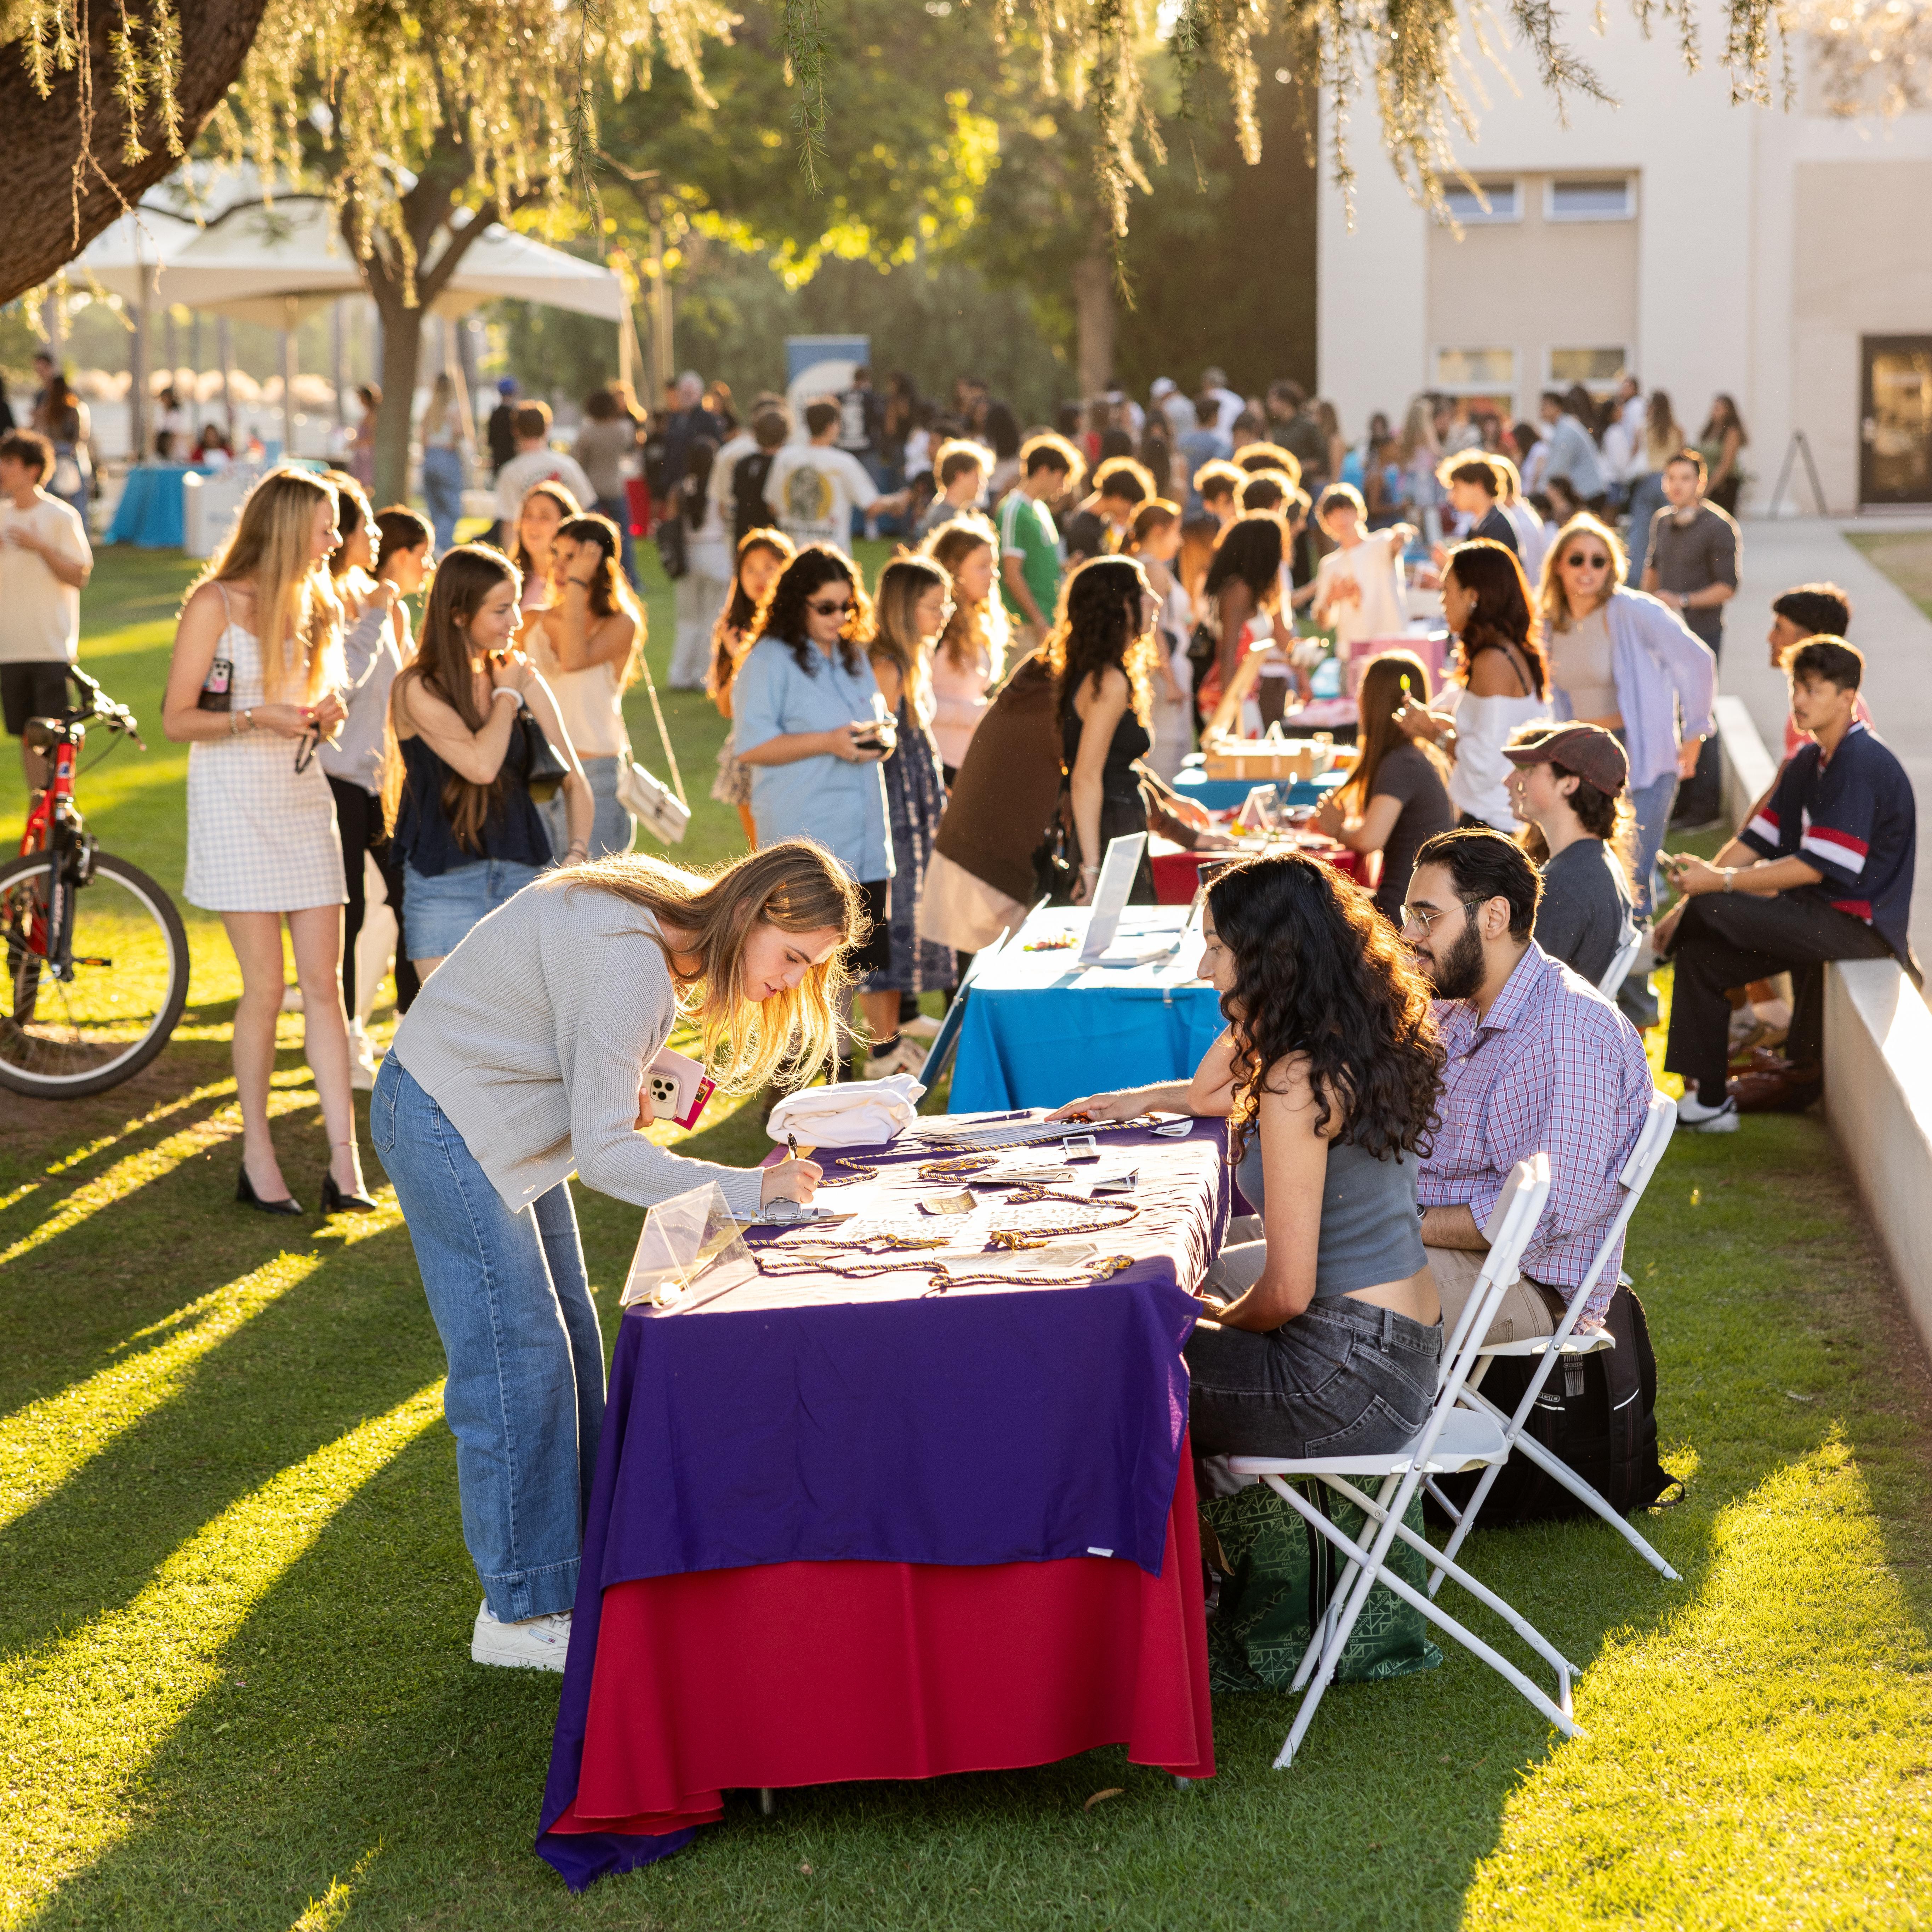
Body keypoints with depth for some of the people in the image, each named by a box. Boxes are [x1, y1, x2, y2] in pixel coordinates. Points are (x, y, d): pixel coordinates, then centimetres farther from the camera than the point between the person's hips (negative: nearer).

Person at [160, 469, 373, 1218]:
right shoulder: (215, 604, -6)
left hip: (304, 799, 6)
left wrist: (326, 711, 1)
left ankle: (344, 1163, -3)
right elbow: (177, 720, -8)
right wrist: (255, 718, -21)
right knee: (265, 987, -4)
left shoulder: (314, 605, 13)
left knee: (324, 984, -1)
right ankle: (256, 1157, 9)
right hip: (236, 805, -6)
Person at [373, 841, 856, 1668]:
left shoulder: (673, 922, -2)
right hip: (446, 1120, -10)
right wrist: (751, 1189, -31)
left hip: (508, 1122, 10)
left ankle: (573, 1570, 22)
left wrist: (621, 1086, -1)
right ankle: (520, 1610, -1)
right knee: (516, 1354, -9)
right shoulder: (628, 961, -31)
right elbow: (603, 1152, -31)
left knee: (569, 1343, 12)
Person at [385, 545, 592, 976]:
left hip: (523, 876, 3)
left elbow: (573, 779, 10)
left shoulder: (524, 679, 7)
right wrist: (507, 694, -4)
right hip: (443, 887, -3)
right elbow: (481, 765, -20)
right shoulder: (417, 690, -6)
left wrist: (576, 854, -6)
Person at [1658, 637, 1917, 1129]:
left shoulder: (1861, 765, -17)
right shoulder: (1808, 761, 13)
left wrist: (1720, 882, -24)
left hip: (1860, 923, -9)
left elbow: (1818, 866, -23)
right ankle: (1706, 1100, 6)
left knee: (1712, 912, -20)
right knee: (1700, 951, 1)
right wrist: (1689, 903, 0)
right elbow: (1756, 842, 10)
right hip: (1820, 914, 9)